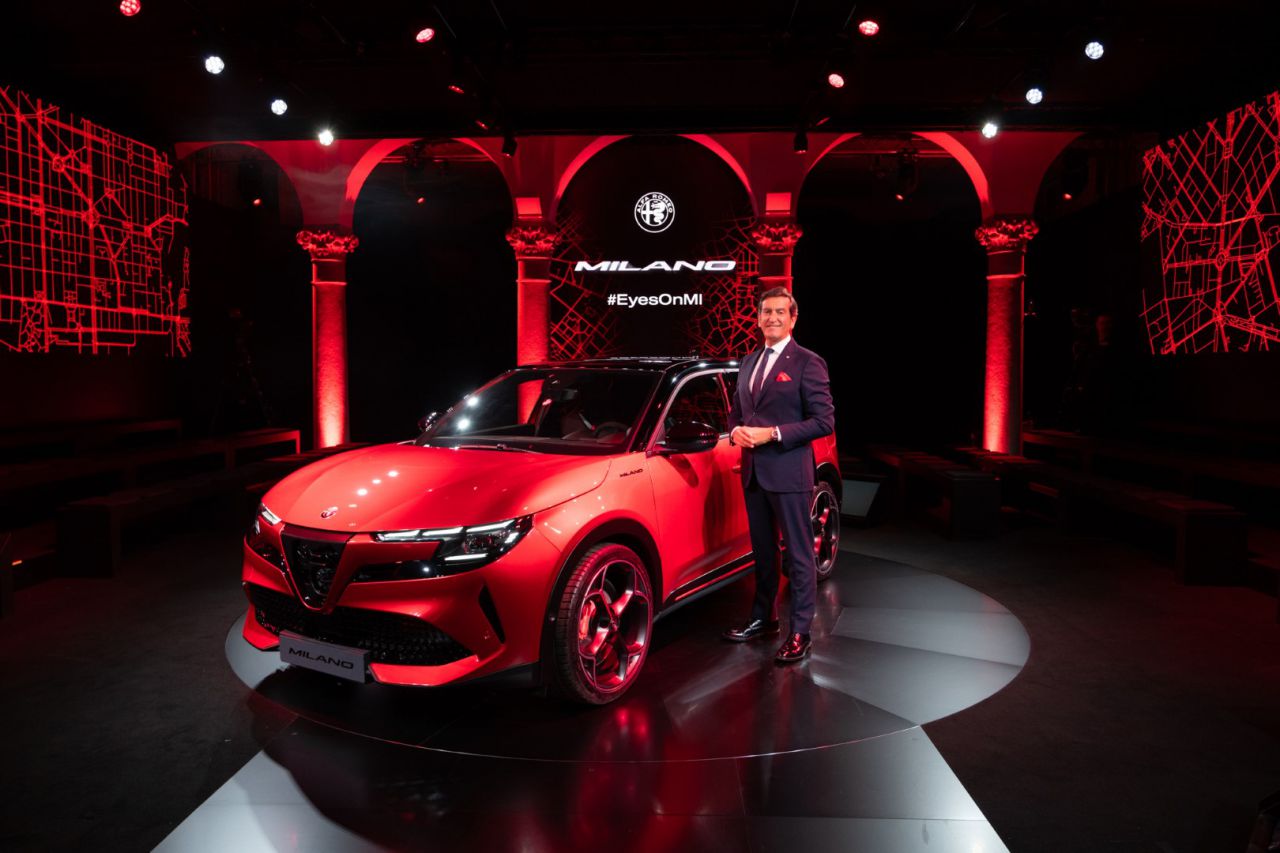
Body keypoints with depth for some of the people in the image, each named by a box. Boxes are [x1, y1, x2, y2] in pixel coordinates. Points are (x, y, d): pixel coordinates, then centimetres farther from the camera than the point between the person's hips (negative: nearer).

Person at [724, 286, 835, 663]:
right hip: (753, 472, 7)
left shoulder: (807, 363, -8)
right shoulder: (749, 362, 14)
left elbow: (824, 421, -13)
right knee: (763, 551, 18)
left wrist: (771, 434, -19)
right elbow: (736, 410, 21)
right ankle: (763, 619, 32)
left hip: (788, 473, -7)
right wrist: (736, 430, -2)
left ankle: (799, 633, 11)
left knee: (798, 555, 2)